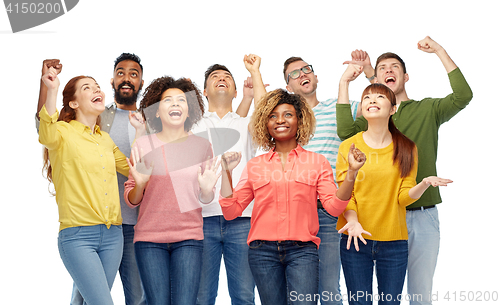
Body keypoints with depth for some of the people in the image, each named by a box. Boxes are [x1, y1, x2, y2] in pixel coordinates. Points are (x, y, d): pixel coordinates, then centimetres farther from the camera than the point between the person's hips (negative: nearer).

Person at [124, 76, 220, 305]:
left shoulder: (201, 146, 5)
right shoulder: (143, 145, 2)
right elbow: (131, 200, 6)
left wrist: (207, 189, -9)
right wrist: (140, 184, -14)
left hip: (188, 238, 1)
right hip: (149, 238, 0)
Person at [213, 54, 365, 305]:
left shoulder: (317, 162, 10)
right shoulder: (255, 166, 13)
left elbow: (333, 206, -1)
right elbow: (231, 210, 8)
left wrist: (351, 173, -13)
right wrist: (226, 172, -1)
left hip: (302, 250, -1)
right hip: (263, 251, 2)